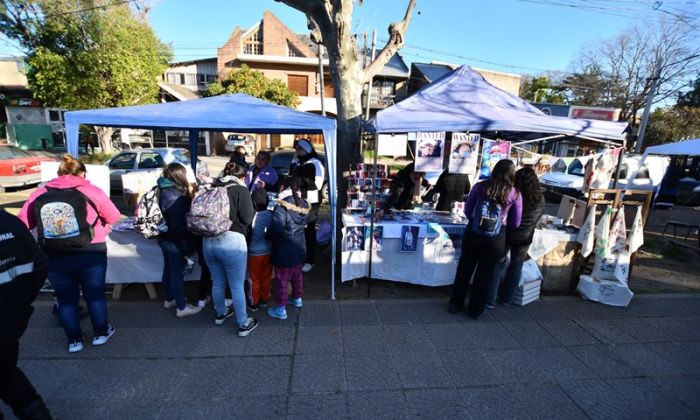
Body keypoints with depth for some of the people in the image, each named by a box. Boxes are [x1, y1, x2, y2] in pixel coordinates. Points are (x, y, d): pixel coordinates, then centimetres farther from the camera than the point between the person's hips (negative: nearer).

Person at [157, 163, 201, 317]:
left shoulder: (163, 191, 3)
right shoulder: (177, 197, -26)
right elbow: (179, 226, -26)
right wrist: (187, 248, -20)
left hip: (165, 238, 9)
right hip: (175, 242, -9)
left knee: (168, 269, 23)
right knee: (178, 273, 4)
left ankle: (169, 299, 41)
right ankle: (182, 307, 19)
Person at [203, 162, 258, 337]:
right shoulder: (241, 190, -5)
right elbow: (247, 219, -11)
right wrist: (252, 209, 9)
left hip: (208, 241, 6)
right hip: (231, 242, -5)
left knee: (217, 282, 23)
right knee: (237, 286, 7)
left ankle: (220, 313, 45)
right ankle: (243, 324, 21)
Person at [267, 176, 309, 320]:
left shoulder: (281, 208, -23)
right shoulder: (303, 205, -3)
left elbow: (275, 230, -27)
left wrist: (268, 236, -6)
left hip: (284, 252, -6)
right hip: (299, 249, 7)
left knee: (282, 280, 8)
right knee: (297, 275, 24)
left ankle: (281, 309, 20)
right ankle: (297, 299, 43)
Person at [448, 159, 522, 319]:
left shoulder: (480, 186, -2)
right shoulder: (515, 194, -2)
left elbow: (467, 211, 5)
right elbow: (515, 223, 4)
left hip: (474, 233, 1)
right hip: (496, 238, 0)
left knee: (465, 268, 16)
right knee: (485, 273, 14)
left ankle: (455, 303, 28)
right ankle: (475, 309, 28)